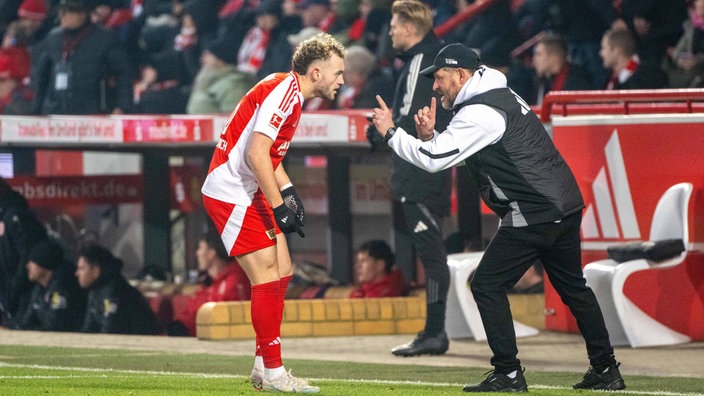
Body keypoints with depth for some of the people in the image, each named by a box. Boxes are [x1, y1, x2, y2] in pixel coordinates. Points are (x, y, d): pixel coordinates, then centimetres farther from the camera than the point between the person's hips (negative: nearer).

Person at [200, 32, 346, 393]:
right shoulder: (284, 90, -18)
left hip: (249, 193, 10)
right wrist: (279, 207, -22)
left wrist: (289, 193, 13)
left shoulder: (291, 93, 13)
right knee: (267, 277, -10)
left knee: (282, 273, 10)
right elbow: (255, 153, -26)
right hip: (230, 194, -10)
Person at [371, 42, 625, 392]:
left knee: (487, 285, -3)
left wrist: (391, 132, -7)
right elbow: (446, 155, 21)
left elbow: (434, 159, -18)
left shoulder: (480, 113, -15)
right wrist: (430, 136, 3)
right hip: (565, 206, 10)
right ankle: (605, 370, 21)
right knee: (573, 287, 18)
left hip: (532, 213, -10)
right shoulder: (499, 97, 17)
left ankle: (508, 374, -4)